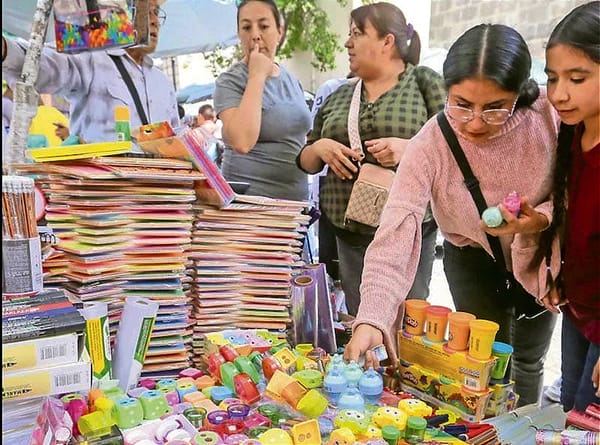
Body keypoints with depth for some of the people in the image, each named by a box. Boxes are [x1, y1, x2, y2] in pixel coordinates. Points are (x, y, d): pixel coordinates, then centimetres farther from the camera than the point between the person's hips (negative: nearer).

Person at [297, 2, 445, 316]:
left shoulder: (425, 82, 1)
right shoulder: (338, 97, 13)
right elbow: (307, 161, 17)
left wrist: (410, 148, -20)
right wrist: (319, 148, -6)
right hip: (347, 233, 4)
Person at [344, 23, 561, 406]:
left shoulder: (550, 115, -26)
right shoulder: (430, 146, -30)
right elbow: (394, 234, -39)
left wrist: (542, 219, -32)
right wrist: (371, 319, -51)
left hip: (542, 254, 2)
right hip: (473, 260, -1)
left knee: (529, 361, 18)